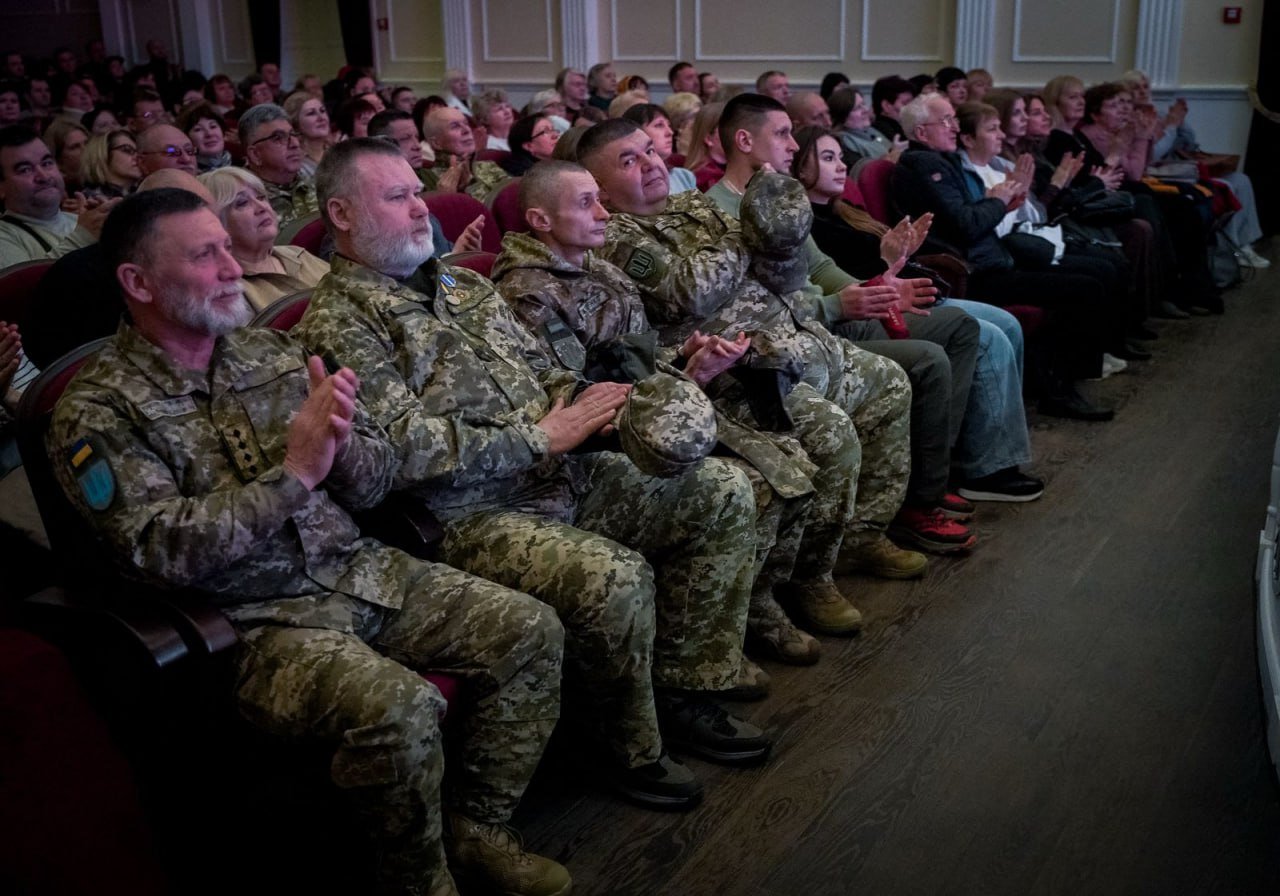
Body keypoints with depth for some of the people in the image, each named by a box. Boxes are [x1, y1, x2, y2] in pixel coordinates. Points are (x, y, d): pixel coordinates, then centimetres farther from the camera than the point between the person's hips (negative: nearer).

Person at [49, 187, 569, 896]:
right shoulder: (97, 411, -6)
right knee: (399, 706, -32)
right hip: (251, 619, -6)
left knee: (531, 631, -5)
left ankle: (475, 830, 11)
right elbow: (162, 547, -18)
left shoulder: (271, 351, 10)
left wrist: (341, 442, -14)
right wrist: (294, 471, -20)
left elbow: (374, 482, 9)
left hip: (359, 571, 7)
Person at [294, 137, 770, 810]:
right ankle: (631, 748, -4)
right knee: (616, 576, -32)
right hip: (468, 517, -8)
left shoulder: (465, 284, 19)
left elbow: (540, 373, 23)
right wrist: (536, 438, -15)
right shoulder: (338, 319, -7)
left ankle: (684, 693, 7)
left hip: (557, 476, 9)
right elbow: (407, 448, -18)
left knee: (722, 490, -1)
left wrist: (586, 400, -1)